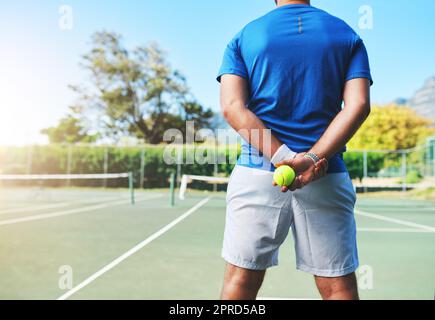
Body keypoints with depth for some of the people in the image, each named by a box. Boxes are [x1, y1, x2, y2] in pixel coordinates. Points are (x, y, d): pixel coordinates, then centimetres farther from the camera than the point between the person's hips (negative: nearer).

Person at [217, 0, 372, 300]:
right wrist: (311, 158, -12)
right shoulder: (347, 35, 12)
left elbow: (233, 106, -6)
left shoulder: (243, 37, 9)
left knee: (241, 280, 9)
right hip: (327, 176, 1)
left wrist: (284, 159, -11)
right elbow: (358, 104, -3)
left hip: (257, 172, 0)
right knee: (340, 285, 11)